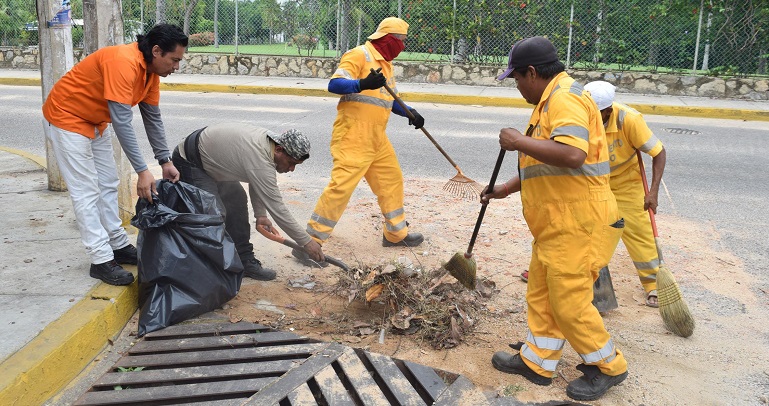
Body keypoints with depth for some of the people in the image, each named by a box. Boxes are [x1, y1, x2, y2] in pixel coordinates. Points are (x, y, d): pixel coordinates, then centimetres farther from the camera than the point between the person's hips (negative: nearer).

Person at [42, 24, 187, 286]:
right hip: (66, 117, -9)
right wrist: (142, 171, -37)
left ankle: (119, 246, 21)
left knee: (108, 185, 12)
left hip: (95, 122, 9)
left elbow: (152, 117, 2)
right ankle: (101, 261, -4)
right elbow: (122, 122, -36)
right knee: (87, 193, -8)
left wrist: (165, 161, -3)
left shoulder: (151, 70, -5)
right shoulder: (123, 63, -33)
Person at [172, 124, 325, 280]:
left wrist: (260, 214, 9)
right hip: (188, 162, -10)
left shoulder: (268, 140, -5)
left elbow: (256, 181, 11)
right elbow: (276, 208, -30)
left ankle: (245, 261, 14)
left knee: (237, 200, 9)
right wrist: (307, 242, -23)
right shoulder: (261, 162, -33)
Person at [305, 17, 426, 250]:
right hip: (353, 136, -9)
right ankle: (310, 242, -7)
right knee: (341, 186, -14)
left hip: (377, 139, 10)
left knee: (392, 180, 15)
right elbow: (334, 84, -20)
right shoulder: (359, 55, -10)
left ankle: (396, 234, 31)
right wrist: (362, 84, -36)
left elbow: (388, 99, 24)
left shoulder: (386, 64, 19)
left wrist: (409, 113, 6)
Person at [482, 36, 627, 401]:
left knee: (569, 302, 0)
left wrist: (518, 142, -22)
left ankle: (607, 366, 20)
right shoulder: (552, 100, 17)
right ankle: (537, 362, 29)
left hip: (578, 223, -10)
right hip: (557, 222, 10)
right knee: (541, 293, 16)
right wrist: (507, 189, 27)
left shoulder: (565, 97, -17)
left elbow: (571, 154, -33)